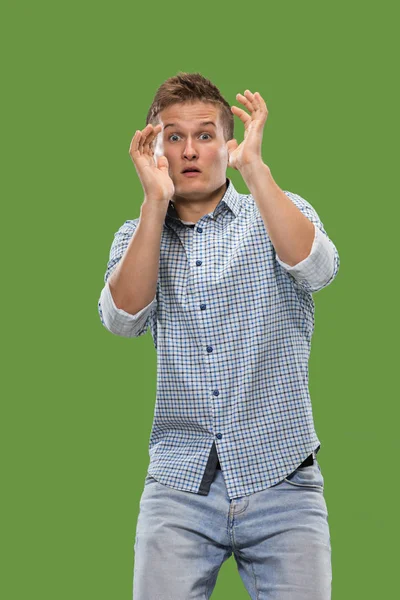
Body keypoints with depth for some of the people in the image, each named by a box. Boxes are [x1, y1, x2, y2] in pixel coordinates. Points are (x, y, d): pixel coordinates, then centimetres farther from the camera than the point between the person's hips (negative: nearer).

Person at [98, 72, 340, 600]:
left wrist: (253, 165, -21)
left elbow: (317, 268, -17)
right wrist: (156, 200, -15)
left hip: (281, 480, -1)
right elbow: (123, 319, -9)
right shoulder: (137, 236, 11)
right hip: (180, 483, 1)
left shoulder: (281, 213, 6)